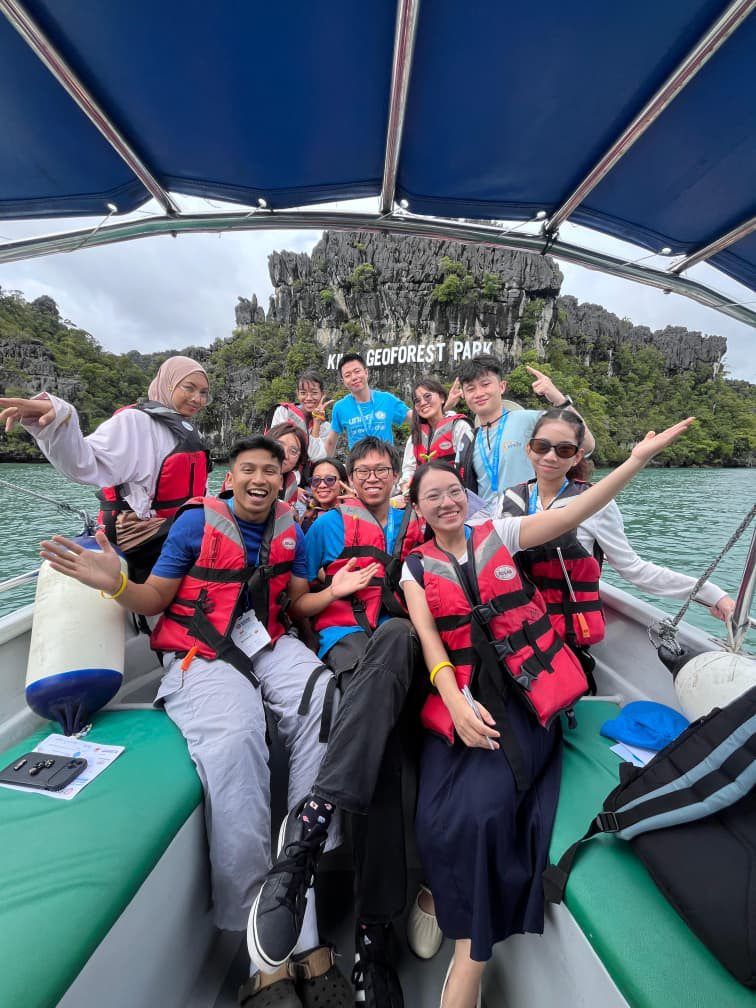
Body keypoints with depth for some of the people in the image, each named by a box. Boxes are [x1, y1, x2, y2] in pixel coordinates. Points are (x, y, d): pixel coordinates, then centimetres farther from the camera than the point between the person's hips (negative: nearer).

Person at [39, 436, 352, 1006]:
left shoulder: (290, 530, 12)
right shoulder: (196, 521, 1)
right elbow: (153, 602, 3)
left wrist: (336, 590, 0)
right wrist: (115, 583, -15)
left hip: (268, 645, 4)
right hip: (200, 656, -3)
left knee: (328, 703, -26)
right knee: (235, 737, -32)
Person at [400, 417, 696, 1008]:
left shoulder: (499, 534, 5)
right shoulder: (416, 567, 6)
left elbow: (573, 513, -4)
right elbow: (429, 643, -1)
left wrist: (640, 458, -12)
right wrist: (458, 707, -15)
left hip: (524, 692, -1)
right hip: (460, 696, 2)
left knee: (484, 805, -18)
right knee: (439, 814, -15)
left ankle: (471, 956, 5)